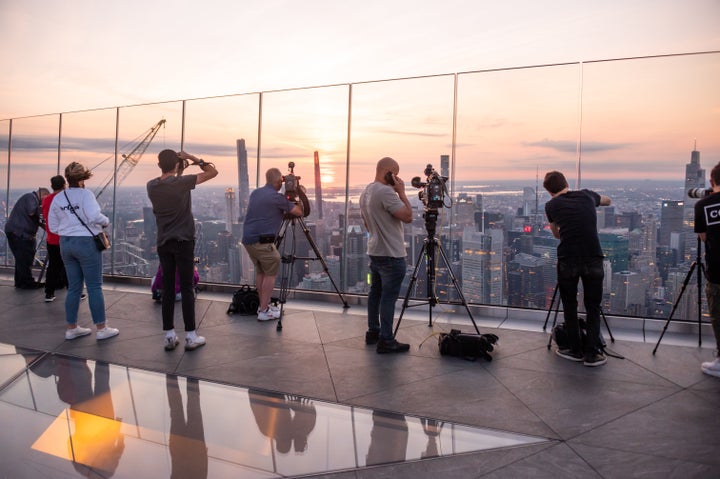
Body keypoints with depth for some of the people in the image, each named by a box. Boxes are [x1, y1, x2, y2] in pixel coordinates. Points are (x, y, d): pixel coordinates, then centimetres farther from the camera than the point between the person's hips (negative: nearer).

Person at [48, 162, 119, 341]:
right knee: (94, 287, 1)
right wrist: (106, 222, -5)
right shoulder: (85, 194, -11)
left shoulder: (57, 198, 6)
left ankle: (71, 328, 19)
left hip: (65, 244, 6)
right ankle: (101, 328, 6)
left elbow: (52, 226, 9)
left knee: (74, 287, 13)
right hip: (86, 243, -6)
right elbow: (95, 217, -24)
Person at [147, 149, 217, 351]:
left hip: (163, 242, 5)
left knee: (167, 289, 7)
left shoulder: (151, 186, 3)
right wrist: (193, 158, -1)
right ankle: (191, 336, 2)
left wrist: (179, 173, 17)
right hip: (183, 241, -5)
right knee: (186, 289, -1)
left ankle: (169, 336, 10)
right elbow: (213, 171, -6)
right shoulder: (181, 182, -12)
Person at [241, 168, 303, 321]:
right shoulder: (277, 197, -10)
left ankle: (263, 305, 24)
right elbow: (299, 212, -3)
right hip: (262, 240, -8)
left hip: (247, 238, 8)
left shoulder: (255, 193, 14)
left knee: (260, 271, 18)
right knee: (271, 273, 0)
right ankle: (264, 311, -1)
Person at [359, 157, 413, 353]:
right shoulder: (386, 192, -20)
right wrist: (401, 192, -13)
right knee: (389, 297, -5)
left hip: (374, 252, 10)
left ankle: (373, 332, 24)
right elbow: (408, 216, -21)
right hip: (391, 255, -10)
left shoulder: (365, 192, 11)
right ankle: (386, 341, -2)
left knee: (375, 292, 16)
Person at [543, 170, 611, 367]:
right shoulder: (587, 196, 12)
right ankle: (592, 353, 12)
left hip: (567, 261, -1)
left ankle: (576, 350, 21)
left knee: (569, 307, 15)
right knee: (593, 308, 13)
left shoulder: (551, 205, 9)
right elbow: (607, 200, 37)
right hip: (593, 260, 1)